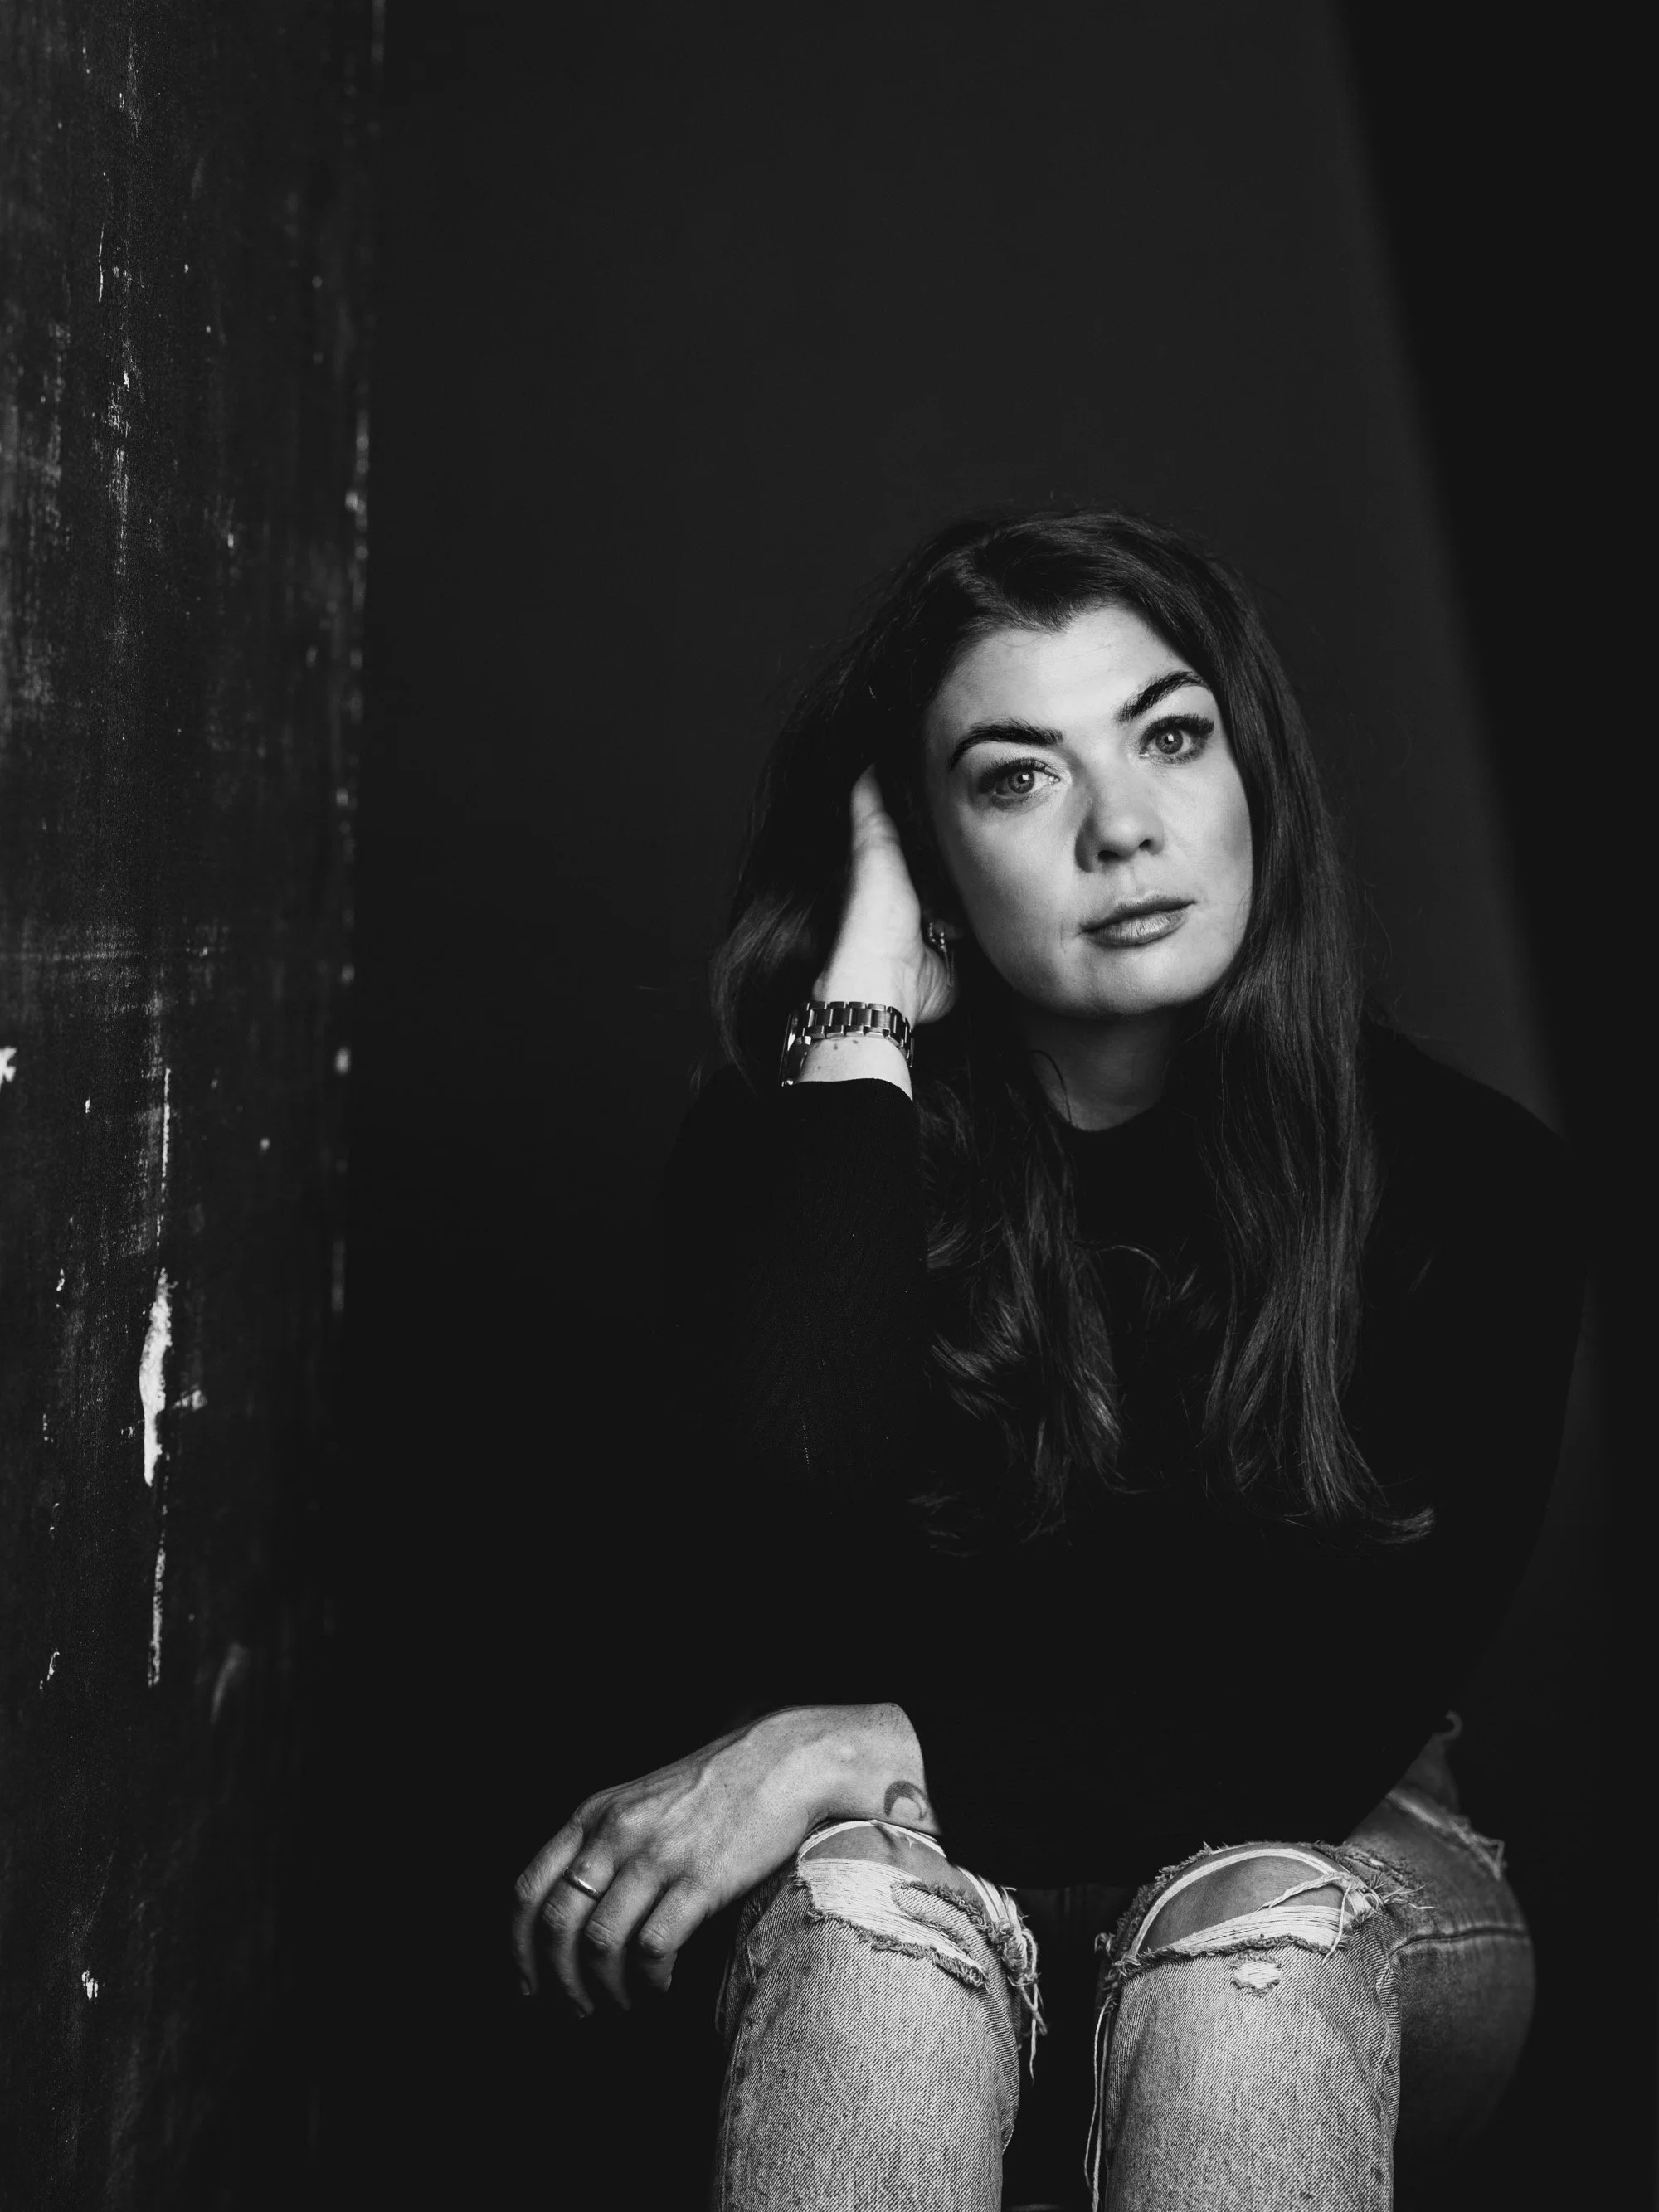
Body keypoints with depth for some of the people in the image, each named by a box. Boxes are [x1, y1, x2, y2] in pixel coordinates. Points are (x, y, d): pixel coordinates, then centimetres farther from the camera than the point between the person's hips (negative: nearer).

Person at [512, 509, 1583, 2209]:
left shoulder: (1467, 1181, -12)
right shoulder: (786, 1138, -10)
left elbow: (1345, 1707, -16)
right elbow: (799, 1604, -29)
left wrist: (882, 1745, -26)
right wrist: (861, 1010, -26)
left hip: (1325, 1871, 1)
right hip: (924, 1873, 0)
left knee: (1258, 1923, -34)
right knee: (867, 1880, -34)